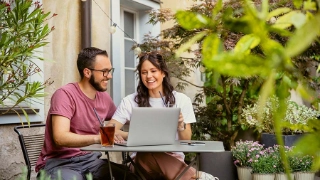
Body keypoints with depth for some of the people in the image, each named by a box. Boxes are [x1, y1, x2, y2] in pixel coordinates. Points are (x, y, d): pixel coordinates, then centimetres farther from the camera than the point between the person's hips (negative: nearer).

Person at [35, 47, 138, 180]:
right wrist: (97, 138, -40)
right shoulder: (65, 94, -14)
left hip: (89, 160, 6)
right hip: (59, 162, -6)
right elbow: (60, 138, -26)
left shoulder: (104, 97, 6)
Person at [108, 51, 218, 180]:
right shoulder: (130, 101, 6)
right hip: (143, 160, 1)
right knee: (145, 154, -37)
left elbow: (186, 141, 7)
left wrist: (181, 125, -16)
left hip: (173, 158, -1)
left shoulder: (181, 100, 6)